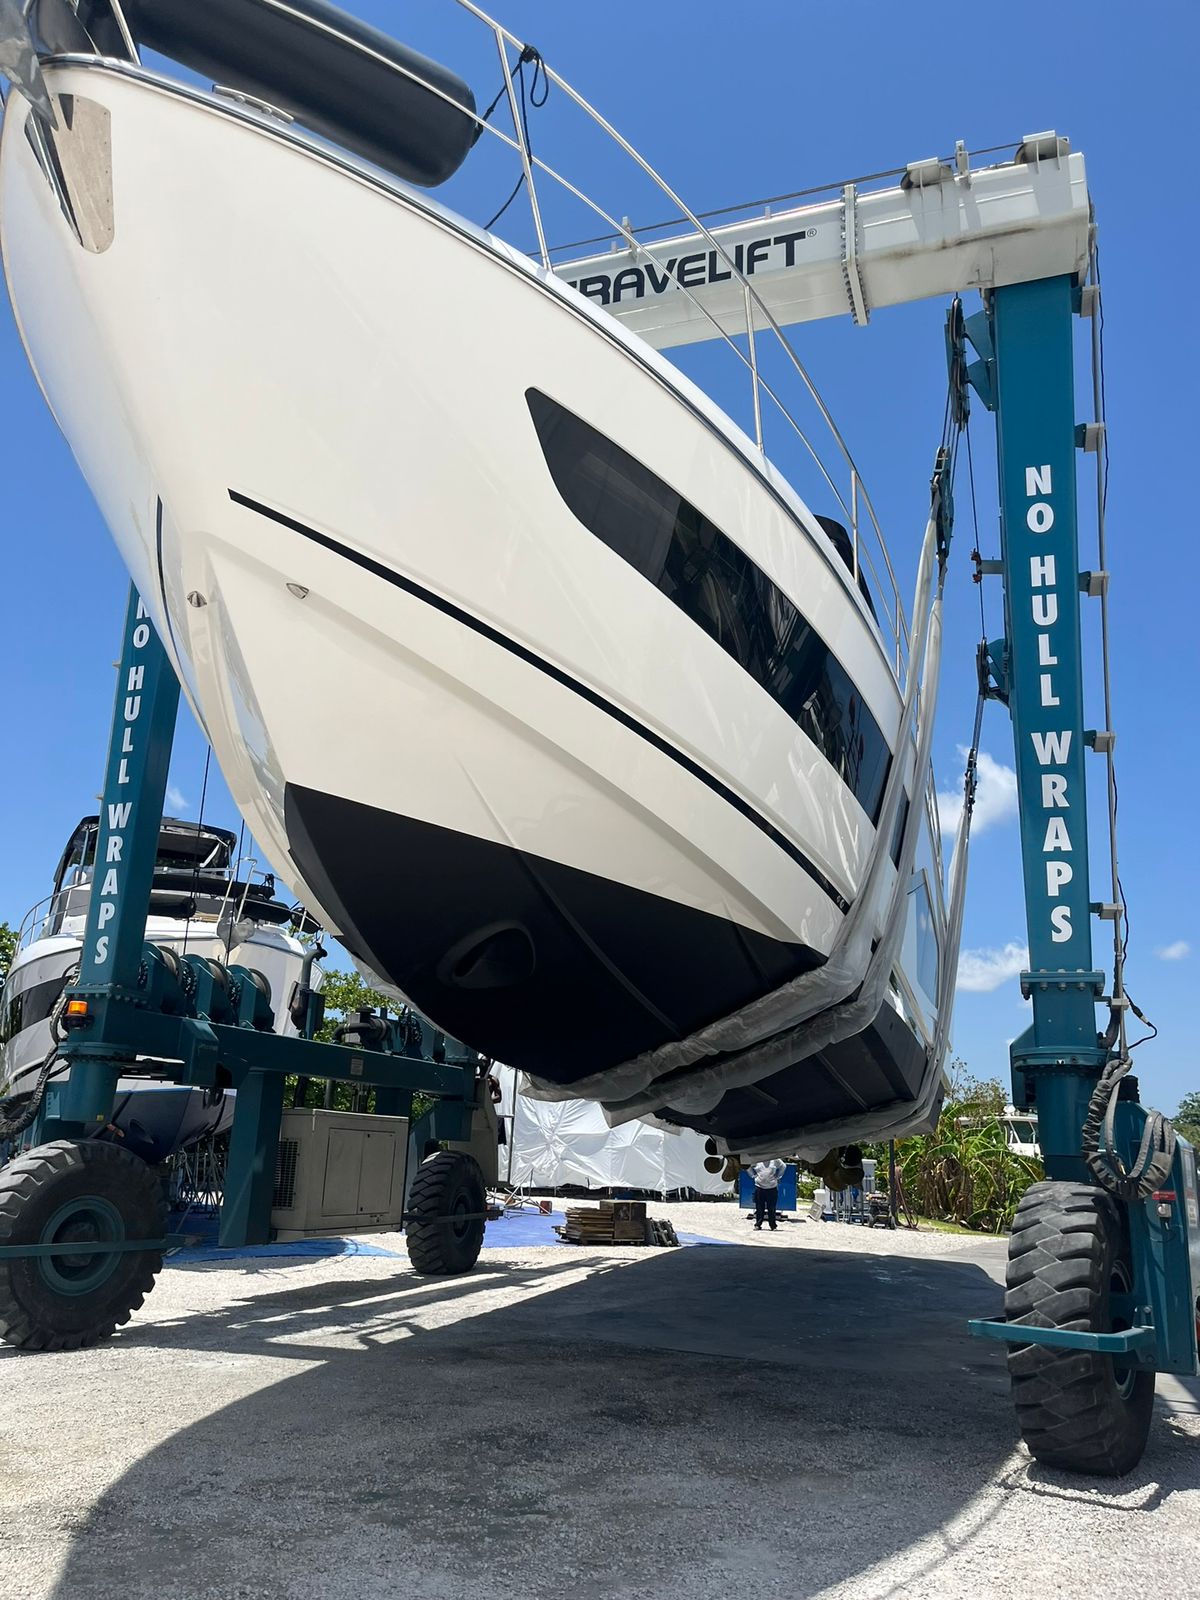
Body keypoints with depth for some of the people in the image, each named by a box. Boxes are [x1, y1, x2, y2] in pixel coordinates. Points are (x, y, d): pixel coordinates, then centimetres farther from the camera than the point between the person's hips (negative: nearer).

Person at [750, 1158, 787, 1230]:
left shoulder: (775, 1160, 1)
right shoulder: (756, 1160, 1)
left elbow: (783, 1166, 16)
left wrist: (777, 1176, 9)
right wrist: (754, 1175, 5)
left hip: (772, 1187, 0)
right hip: (759, 1187, 0)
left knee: (771, 1208, 2)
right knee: (759, 1208, 2)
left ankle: (773, 1226, 10)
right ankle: (758, 1225, 10)